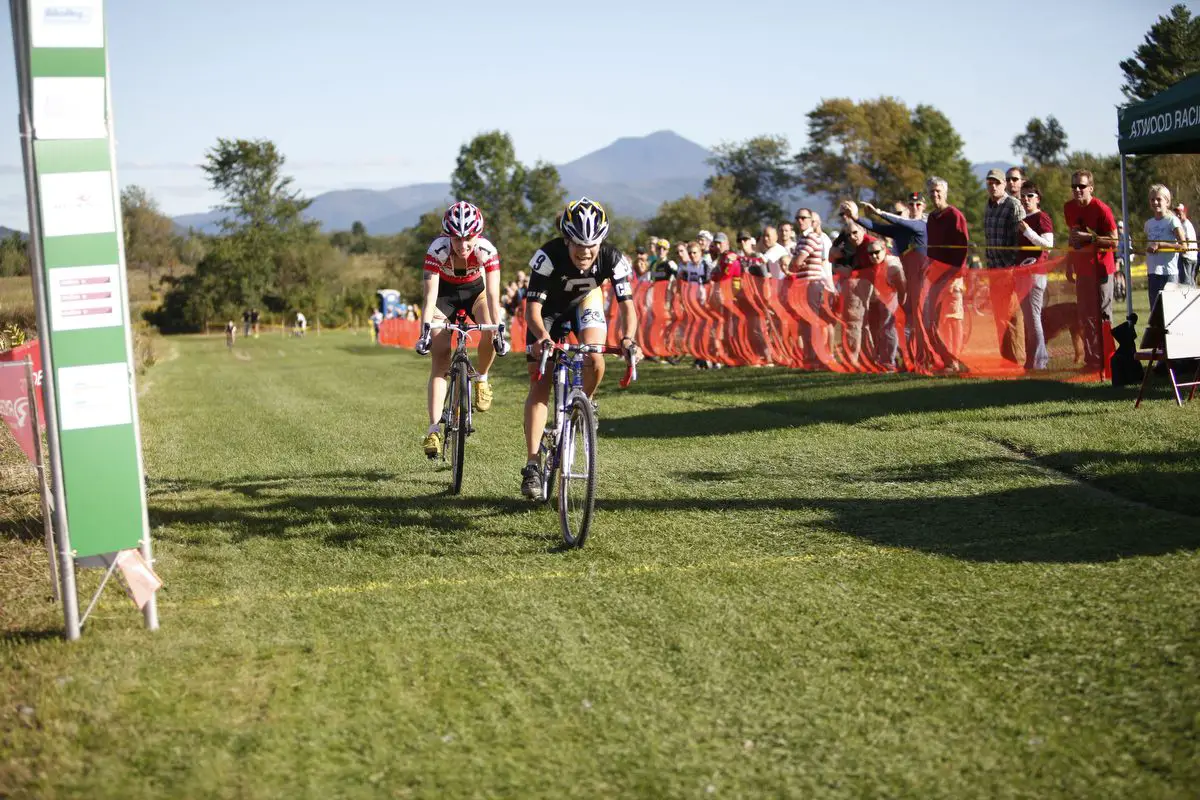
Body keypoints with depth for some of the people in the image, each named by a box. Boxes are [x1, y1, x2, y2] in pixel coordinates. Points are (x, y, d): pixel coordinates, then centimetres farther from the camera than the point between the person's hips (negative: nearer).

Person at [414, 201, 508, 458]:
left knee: (491, 334, -30)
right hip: (445, 293, -1)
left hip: (475, 290, 1)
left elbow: (493, 296, -33)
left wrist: (499, 330, -45)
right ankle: (434, 429, -16)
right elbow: (430, 296, -35)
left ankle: (481, 378, 0)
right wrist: (425, 332, -47)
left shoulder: (487, 251, -30)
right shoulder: (438, 250, -32)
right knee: (440, 360, -14)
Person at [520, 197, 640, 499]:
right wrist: (543, 338, -57)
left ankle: (585, 402, 10)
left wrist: (628, 338, -48)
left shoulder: (612, 258, -30)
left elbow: (627, 304, -29)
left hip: (585, 301, 2)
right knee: (539, 385, -10)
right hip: (550, 308, -1)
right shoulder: (548, 256, -36)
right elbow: (532, 307, -37)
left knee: (594, 362, -26)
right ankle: (532, 465, -10)